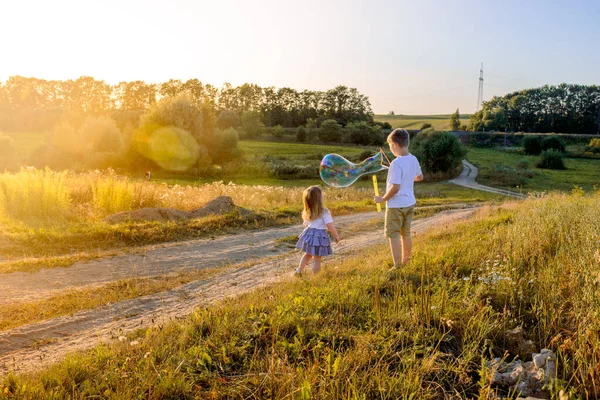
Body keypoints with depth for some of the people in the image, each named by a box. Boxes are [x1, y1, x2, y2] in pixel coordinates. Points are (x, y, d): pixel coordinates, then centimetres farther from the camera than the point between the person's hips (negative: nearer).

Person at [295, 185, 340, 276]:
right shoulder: (324, 212, -19)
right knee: (317, 258, 2)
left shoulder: (307, 212, 2)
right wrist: (336, 236, -5)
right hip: (319, 236, -7)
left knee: (307, 254, 26)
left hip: (309, 234, 7)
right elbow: (330, 227, -18)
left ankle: (300, 270, 29)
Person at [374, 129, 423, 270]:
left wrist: (383, 199, -13)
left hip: (396, 205, -8)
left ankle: (397, 266, 4)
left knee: (393, 235, 2)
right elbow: (420, 177, 18)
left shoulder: (396, 163, -23)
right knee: (406, 234, 19)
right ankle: (406, 262, 31)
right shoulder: (413, 159, 1)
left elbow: (395, 188, -26)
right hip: (410, 203, 8)